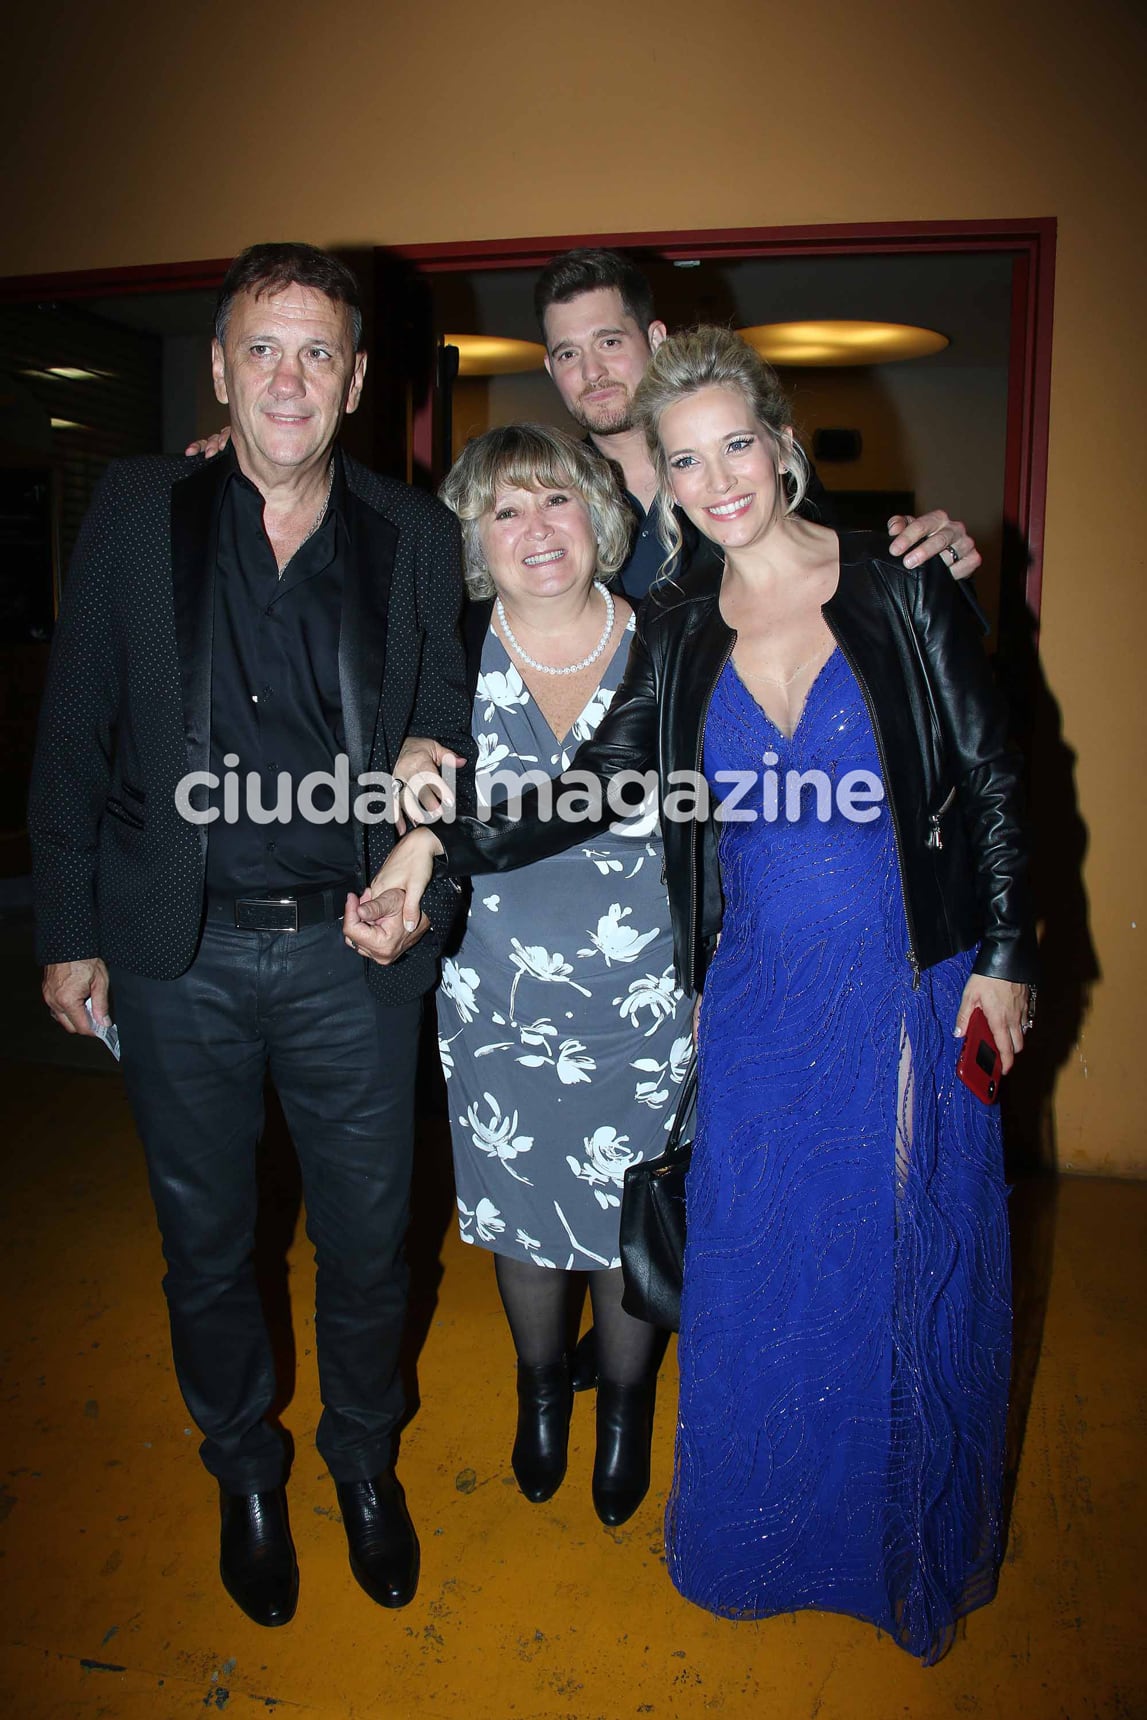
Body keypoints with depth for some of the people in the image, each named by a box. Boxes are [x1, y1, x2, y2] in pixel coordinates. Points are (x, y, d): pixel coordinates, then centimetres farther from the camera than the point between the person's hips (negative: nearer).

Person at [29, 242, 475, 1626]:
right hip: (179, 953, 0)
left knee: (366, 1240, 15)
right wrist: (68, 930, 1)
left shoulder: (417, 538, 2)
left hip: (353, 948, 0)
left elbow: (449, 739, 7)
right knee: (205, 1246, 17)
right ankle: (245, 1471, 44)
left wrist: (426, 876, -11)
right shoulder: (135, 513, 0)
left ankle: (365, 1462, 43)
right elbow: (75, 735, 2)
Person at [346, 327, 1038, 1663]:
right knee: (751, 1274, 11)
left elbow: (992, 778, -2)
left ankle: (909, 1549, 38)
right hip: (757, 1000, 2)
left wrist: (1004, 956, -5)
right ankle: (759, 1537, 38)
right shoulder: (676, 628, 4)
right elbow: (595, 782, -3)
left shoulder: (899, 587, -4)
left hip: (913, 994, -2)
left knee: (909, 1264, 11)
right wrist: (437, 847, -14)